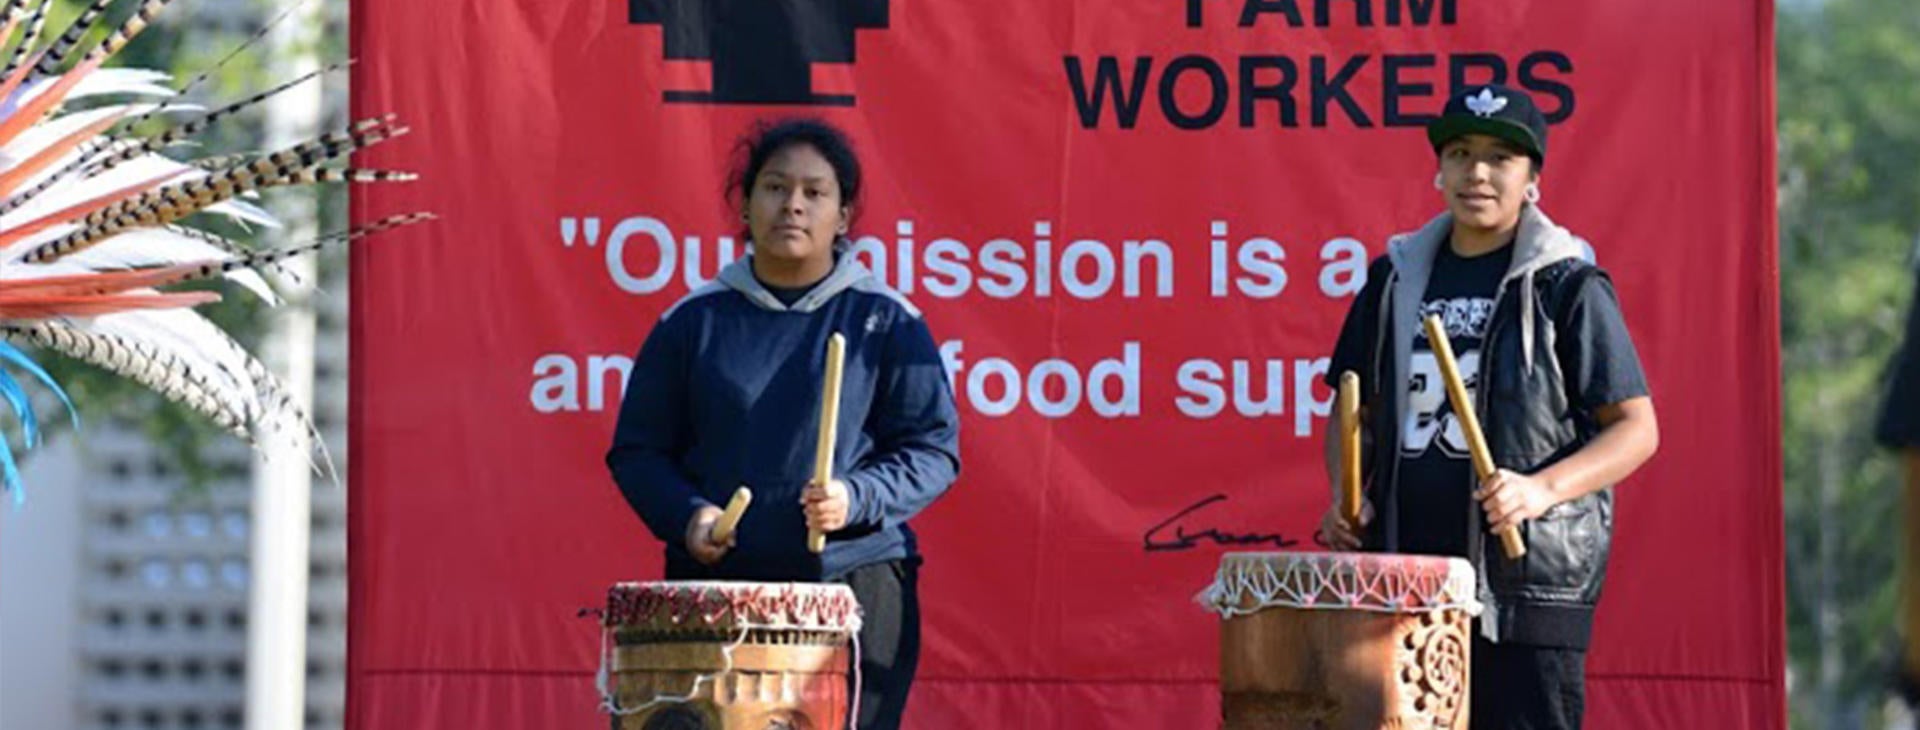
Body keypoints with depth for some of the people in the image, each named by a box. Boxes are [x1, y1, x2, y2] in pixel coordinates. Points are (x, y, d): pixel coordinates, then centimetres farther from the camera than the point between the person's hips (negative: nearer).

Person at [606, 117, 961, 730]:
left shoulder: (888, 323, 5)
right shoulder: (694, 321, 9)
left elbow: (933, 449, 4)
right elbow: (637, 450, 12)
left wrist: (856, 498, -13)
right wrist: (686, 515, -7)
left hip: (858, 586, -1)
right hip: (715, 587, 1)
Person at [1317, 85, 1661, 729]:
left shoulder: (1568, 287, 0)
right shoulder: (1395, 281, 14)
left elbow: (1637, 429, -2)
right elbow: (1355, 414, 23)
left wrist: (1542, 489, -18)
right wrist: (1346, 497, 3)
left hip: (1528, 584, -5)